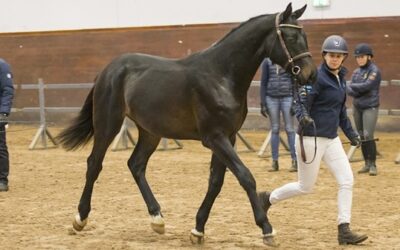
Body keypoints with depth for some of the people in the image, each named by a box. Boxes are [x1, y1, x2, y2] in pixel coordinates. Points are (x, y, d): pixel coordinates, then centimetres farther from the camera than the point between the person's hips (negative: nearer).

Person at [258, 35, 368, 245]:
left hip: (331, 139, 7)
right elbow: (301, 103, -22)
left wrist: (351, 133, 24)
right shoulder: (316, 77, -15)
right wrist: (303, 117, -43)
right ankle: (268, 198, 28)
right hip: (311, 139, -7)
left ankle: (344, 230, -1)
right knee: (305, 187, 3)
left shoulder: (340, 78, 10)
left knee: (346, 180, -4)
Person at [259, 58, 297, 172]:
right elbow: (263, 83, 6)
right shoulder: (267, 62, 4)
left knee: (289, 129, 0)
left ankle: (295, 161, 3)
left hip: (287, 97, -2)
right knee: (274, 129, 6)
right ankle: (275, 162, 10)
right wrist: (263, 103, 2)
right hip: (271, 98, 2)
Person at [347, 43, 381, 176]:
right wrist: (360, 91, -16)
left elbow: (366, 86, -20)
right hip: (357, 107, 6)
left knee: (368, 136, -14)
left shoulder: (374, 71, -8)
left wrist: (353, 87, -6)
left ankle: (372, 165, -6)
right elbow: (349, 90, 2)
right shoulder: (356, 72, 11)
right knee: (361, 136, 6)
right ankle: (366, 164, 14)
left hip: (370, 107, -6)